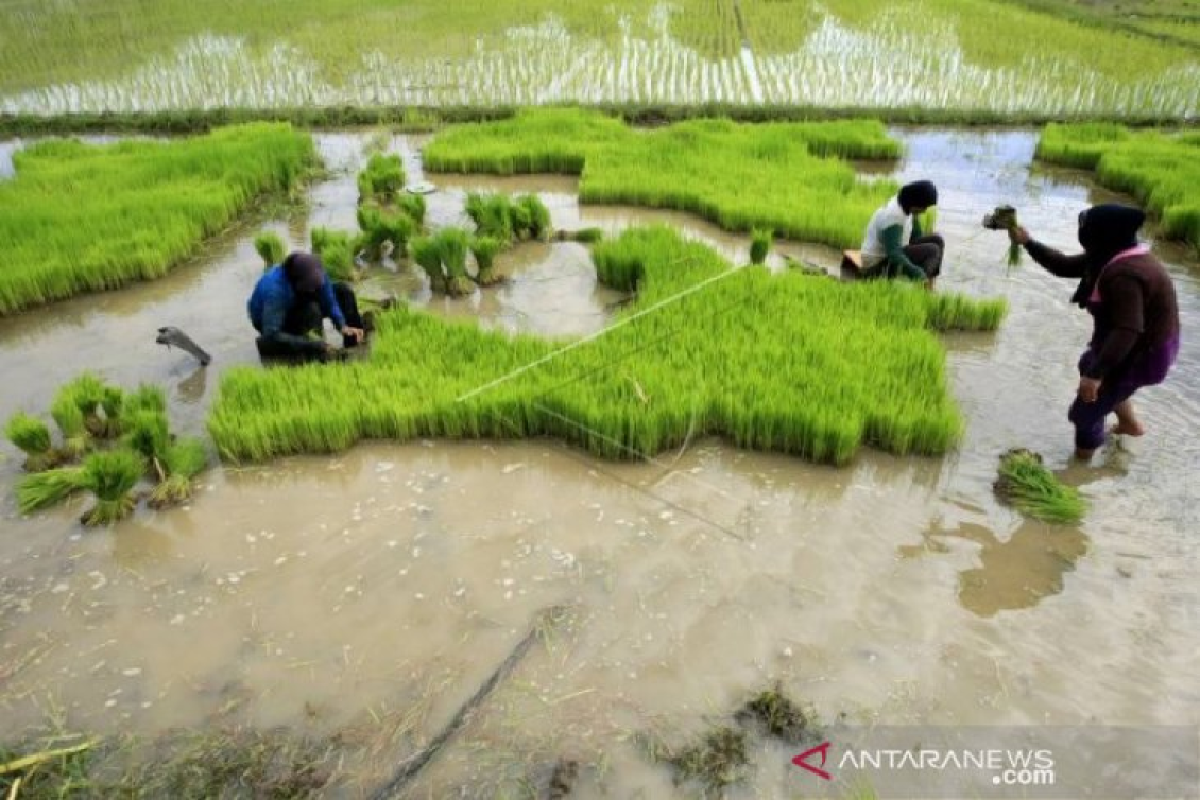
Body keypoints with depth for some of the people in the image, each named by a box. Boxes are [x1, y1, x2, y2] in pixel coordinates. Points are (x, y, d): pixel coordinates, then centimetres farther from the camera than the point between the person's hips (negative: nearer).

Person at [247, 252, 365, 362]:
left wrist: (342, 326, -34)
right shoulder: (276, 289, -41)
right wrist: (312, 345, -47)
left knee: (342, 290, -10)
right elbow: (271, 335, -42)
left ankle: (354, 345, -5)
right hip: (269, 322, -6)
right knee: (311, 310, -37)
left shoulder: (316, 274, -24)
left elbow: (330, 302, -15)